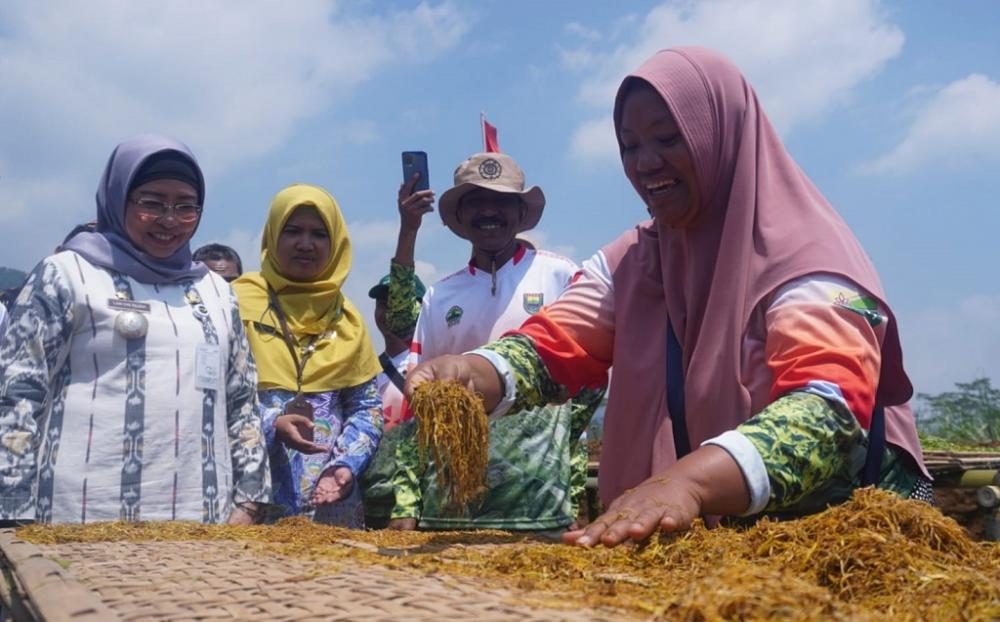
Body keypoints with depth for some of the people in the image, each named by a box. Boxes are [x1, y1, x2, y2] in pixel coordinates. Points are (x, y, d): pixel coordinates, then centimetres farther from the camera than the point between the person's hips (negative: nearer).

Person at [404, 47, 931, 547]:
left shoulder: (804, 256, -11)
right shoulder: (628, 261, 6)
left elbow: (834, 403, -26)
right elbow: (553, 348, -4)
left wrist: (686, 482, -43)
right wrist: (471, 374, -26)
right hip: (676, 544, 5)